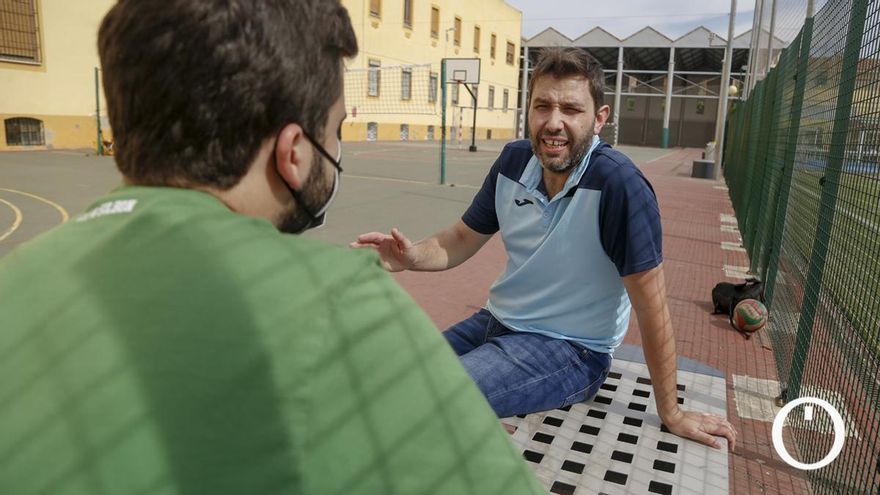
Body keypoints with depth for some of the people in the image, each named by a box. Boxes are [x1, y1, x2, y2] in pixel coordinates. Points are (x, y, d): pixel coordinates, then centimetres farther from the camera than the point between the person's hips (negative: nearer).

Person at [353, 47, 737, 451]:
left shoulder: (618, 184, -25)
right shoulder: (514, 161, -5)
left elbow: (651, 307, -20)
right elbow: (462, 239, 5)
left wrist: (671, 412, -12)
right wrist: (412, 256, -17)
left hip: (570, 348, -6)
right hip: (498, 322, 7)